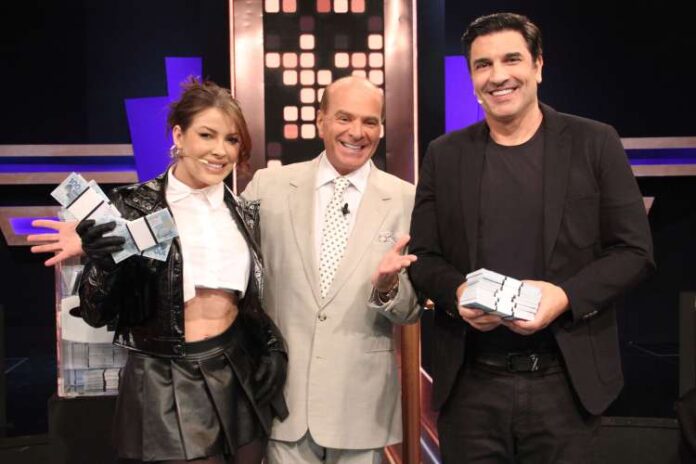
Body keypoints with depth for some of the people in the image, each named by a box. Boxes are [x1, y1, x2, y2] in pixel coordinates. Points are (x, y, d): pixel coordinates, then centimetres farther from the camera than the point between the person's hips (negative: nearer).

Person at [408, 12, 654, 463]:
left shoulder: (594, 143, 1)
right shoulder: (444, 155, 7)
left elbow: (634, 251, -1)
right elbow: (423, 255, 9)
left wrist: (566, 296, -17)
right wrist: (457, 291, -12)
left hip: (567, 383, -1)